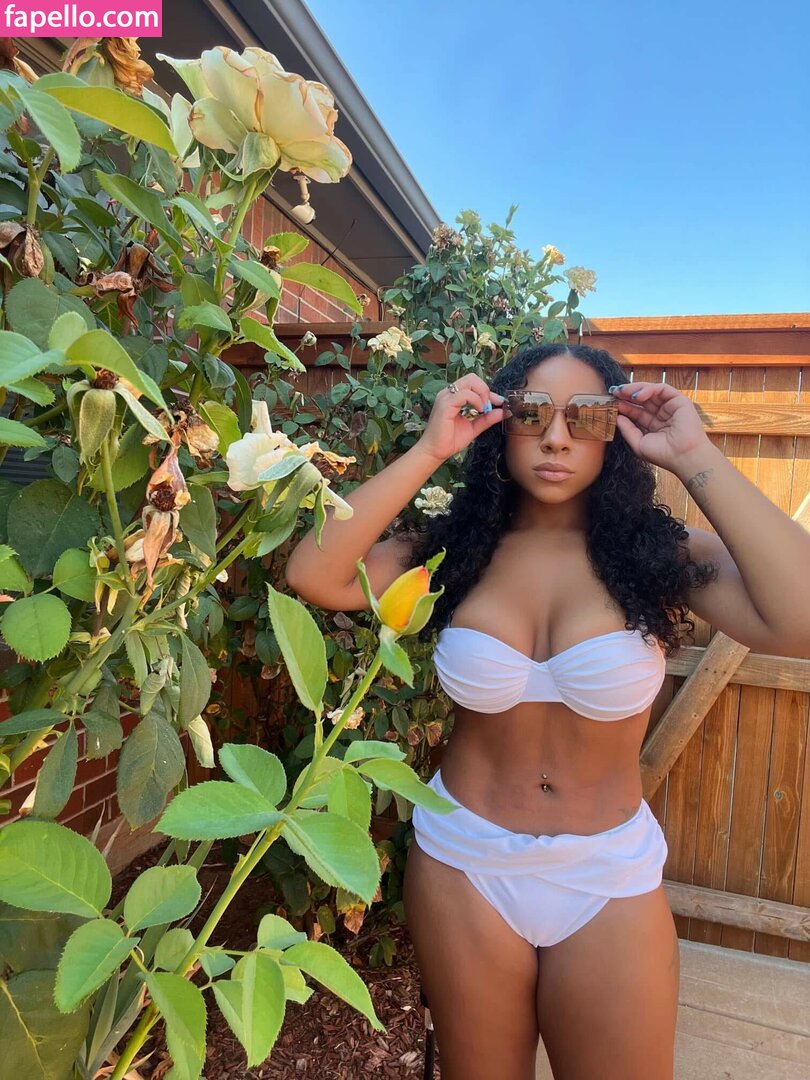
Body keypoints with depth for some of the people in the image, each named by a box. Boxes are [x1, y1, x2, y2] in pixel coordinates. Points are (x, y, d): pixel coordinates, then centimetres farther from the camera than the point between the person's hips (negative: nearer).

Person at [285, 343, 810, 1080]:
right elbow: (314, 576, -22)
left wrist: (695, 458, -24)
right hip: (463, 863, 1)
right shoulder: (455, 551, -9)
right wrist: (429, 452, -23)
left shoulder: (661, 555, -11)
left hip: (609, 880, 0)